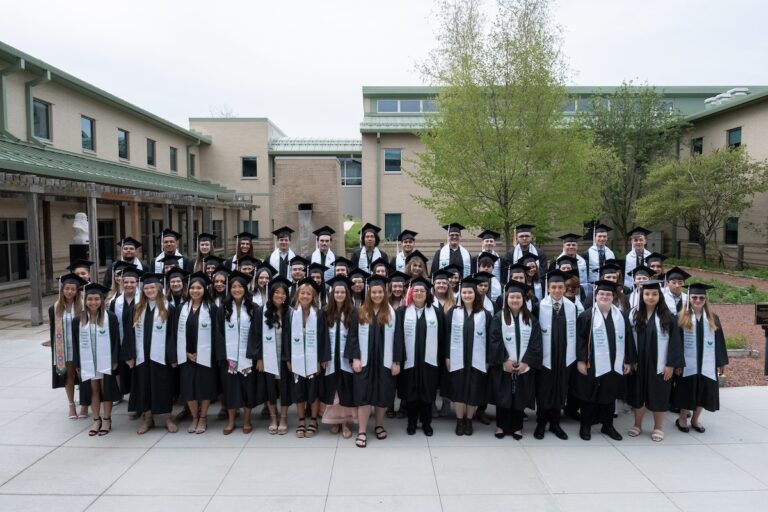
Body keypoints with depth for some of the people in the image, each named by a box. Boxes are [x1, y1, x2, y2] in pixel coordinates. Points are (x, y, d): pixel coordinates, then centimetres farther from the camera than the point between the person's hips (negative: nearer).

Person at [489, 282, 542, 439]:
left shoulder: (531, 319, 3)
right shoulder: (498, 317, -3)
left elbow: (535, 342, -2)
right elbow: (495, 341, -8)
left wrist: (525, 362, -11)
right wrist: (505, 360, -14)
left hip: (524, 366, 2)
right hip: (503, 366, -1)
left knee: (520, 397, 8)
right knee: (503, 397, 6)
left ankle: (517, 427, 21)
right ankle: (501, 426, 19)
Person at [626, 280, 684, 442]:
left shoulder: (667, 316, -6)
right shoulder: (634, 314, 0)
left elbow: (674, 342, -7)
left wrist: (671, 364, -12)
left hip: (659, 364, -2)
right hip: (639, 363, 2)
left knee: (658, 396, 8)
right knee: (639, 394, 12)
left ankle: (658, 428, 23)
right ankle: (637, 425, 26)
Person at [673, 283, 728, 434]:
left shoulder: (713, 319, 5)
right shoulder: (681, 319, -4)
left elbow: (719, 341, 7)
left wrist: (722, 362, 4)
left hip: (707, 364, 3)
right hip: (687, 363, -3)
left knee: (703, 391, 9)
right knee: (687, 391, 5)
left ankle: (695, 419, 26)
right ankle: (682, 419, 21)